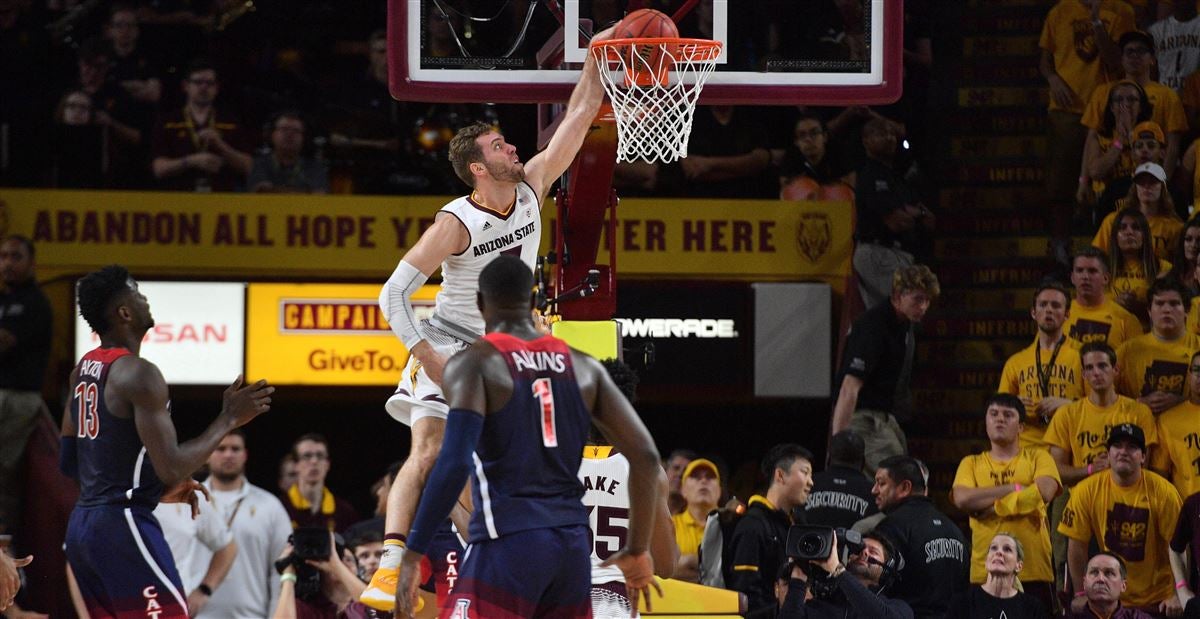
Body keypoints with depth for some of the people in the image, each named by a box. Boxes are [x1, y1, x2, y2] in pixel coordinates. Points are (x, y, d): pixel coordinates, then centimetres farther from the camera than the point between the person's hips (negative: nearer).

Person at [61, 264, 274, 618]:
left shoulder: (83, 371, 12)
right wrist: (228, 419, -9)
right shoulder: (139, 375, -16)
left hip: (81, 524, 9)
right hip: (124, 523, -9)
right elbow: (172, 468, -21)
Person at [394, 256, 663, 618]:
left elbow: (454, 463, -16)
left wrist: (412, 557, -14)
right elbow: (645, 456, 10)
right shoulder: (583, 368, 13)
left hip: (508, 544, -6)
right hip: (573, 546, 6)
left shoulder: (473, 364, -3)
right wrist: (638, 551, 19)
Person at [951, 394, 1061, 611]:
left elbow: (1044, 492, -8)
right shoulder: (972, 464, 15)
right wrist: (1014, 488, -6)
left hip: (1034, 571, -1)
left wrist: (994, 507, -7)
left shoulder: (1037, 457, 12)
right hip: (985, 573, 1)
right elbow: (962, 499, -5)